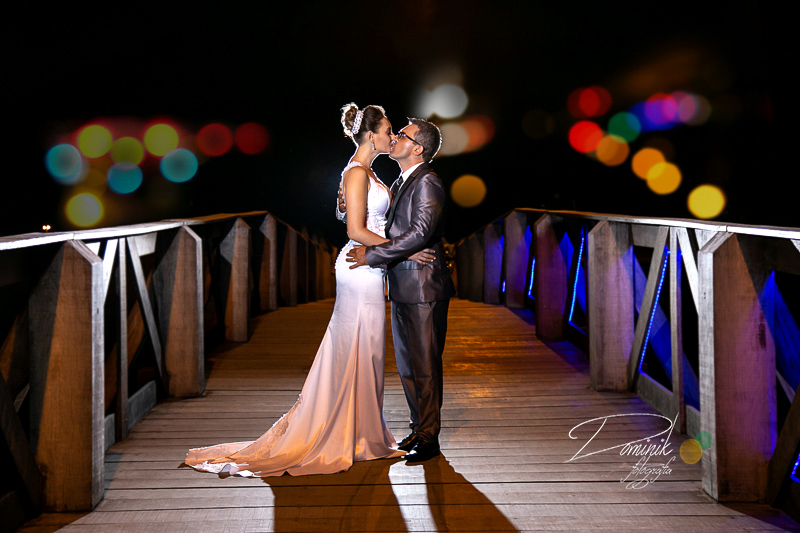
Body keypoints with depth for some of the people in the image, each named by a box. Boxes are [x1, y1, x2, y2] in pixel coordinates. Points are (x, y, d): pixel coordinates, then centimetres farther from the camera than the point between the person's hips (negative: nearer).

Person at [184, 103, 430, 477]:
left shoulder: (367, 172, 16)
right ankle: (356, 436, 9)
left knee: (350, 352, 14)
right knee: (360, 353, -1)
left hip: (366, 269, 10)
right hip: (360, 270, -10)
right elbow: (356, 230, -21)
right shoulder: (356, 173, -15)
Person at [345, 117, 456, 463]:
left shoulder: (428, 183, -13)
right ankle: (418, 429, 28)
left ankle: (429, 439, 9)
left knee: (424, 366, -1)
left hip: (423, 291, -9)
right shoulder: (402, 182, 17)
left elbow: (420, 233, -23)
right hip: (403, 291, 10)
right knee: (406, 365, 15)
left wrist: (371, 255, -20)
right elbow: (390, 227, 20)